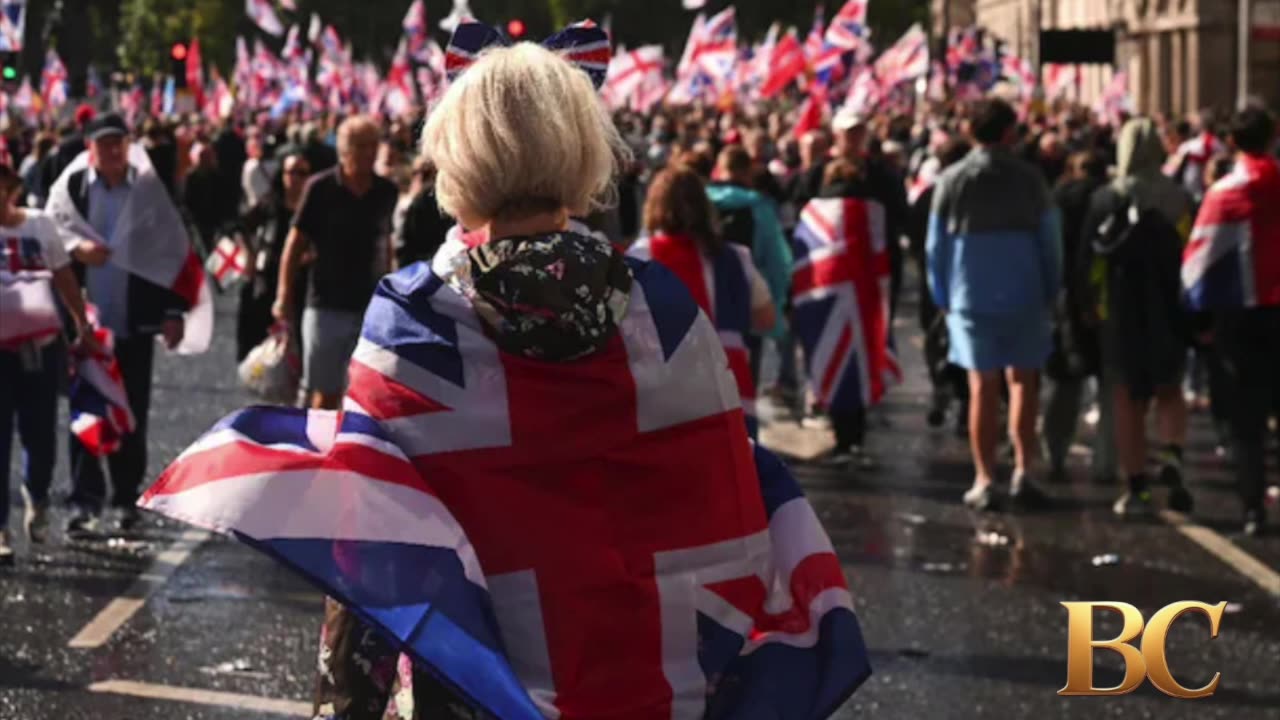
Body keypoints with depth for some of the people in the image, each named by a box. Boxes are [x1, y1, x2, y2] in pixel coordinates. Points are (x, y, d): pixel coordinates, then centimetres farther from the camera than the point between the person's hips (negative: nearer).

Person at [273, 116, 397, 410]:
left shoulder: (386, 192, 3)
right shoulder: (321, 188, -5)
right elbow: (296, 243, -2)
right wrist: (284, 297, -5)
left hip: (372, 307, 2)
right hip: (328, 305, -2)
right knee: (325, 393, 5)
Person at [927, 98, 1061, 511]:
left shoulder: (952, 181, -3)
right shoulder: (1029, 179, -3)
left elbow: (936, 245, 1)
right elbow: (1050, 242, 1)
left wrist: (941, 297, 10)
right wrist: (1050, 292, 10)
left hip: (970, 296, 0)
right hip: (1024, 296, 0)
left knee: (982, 387, 4)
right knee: (1023, 382, 10)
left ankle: (984, 480, 3)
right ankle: (1023, 471, 1)